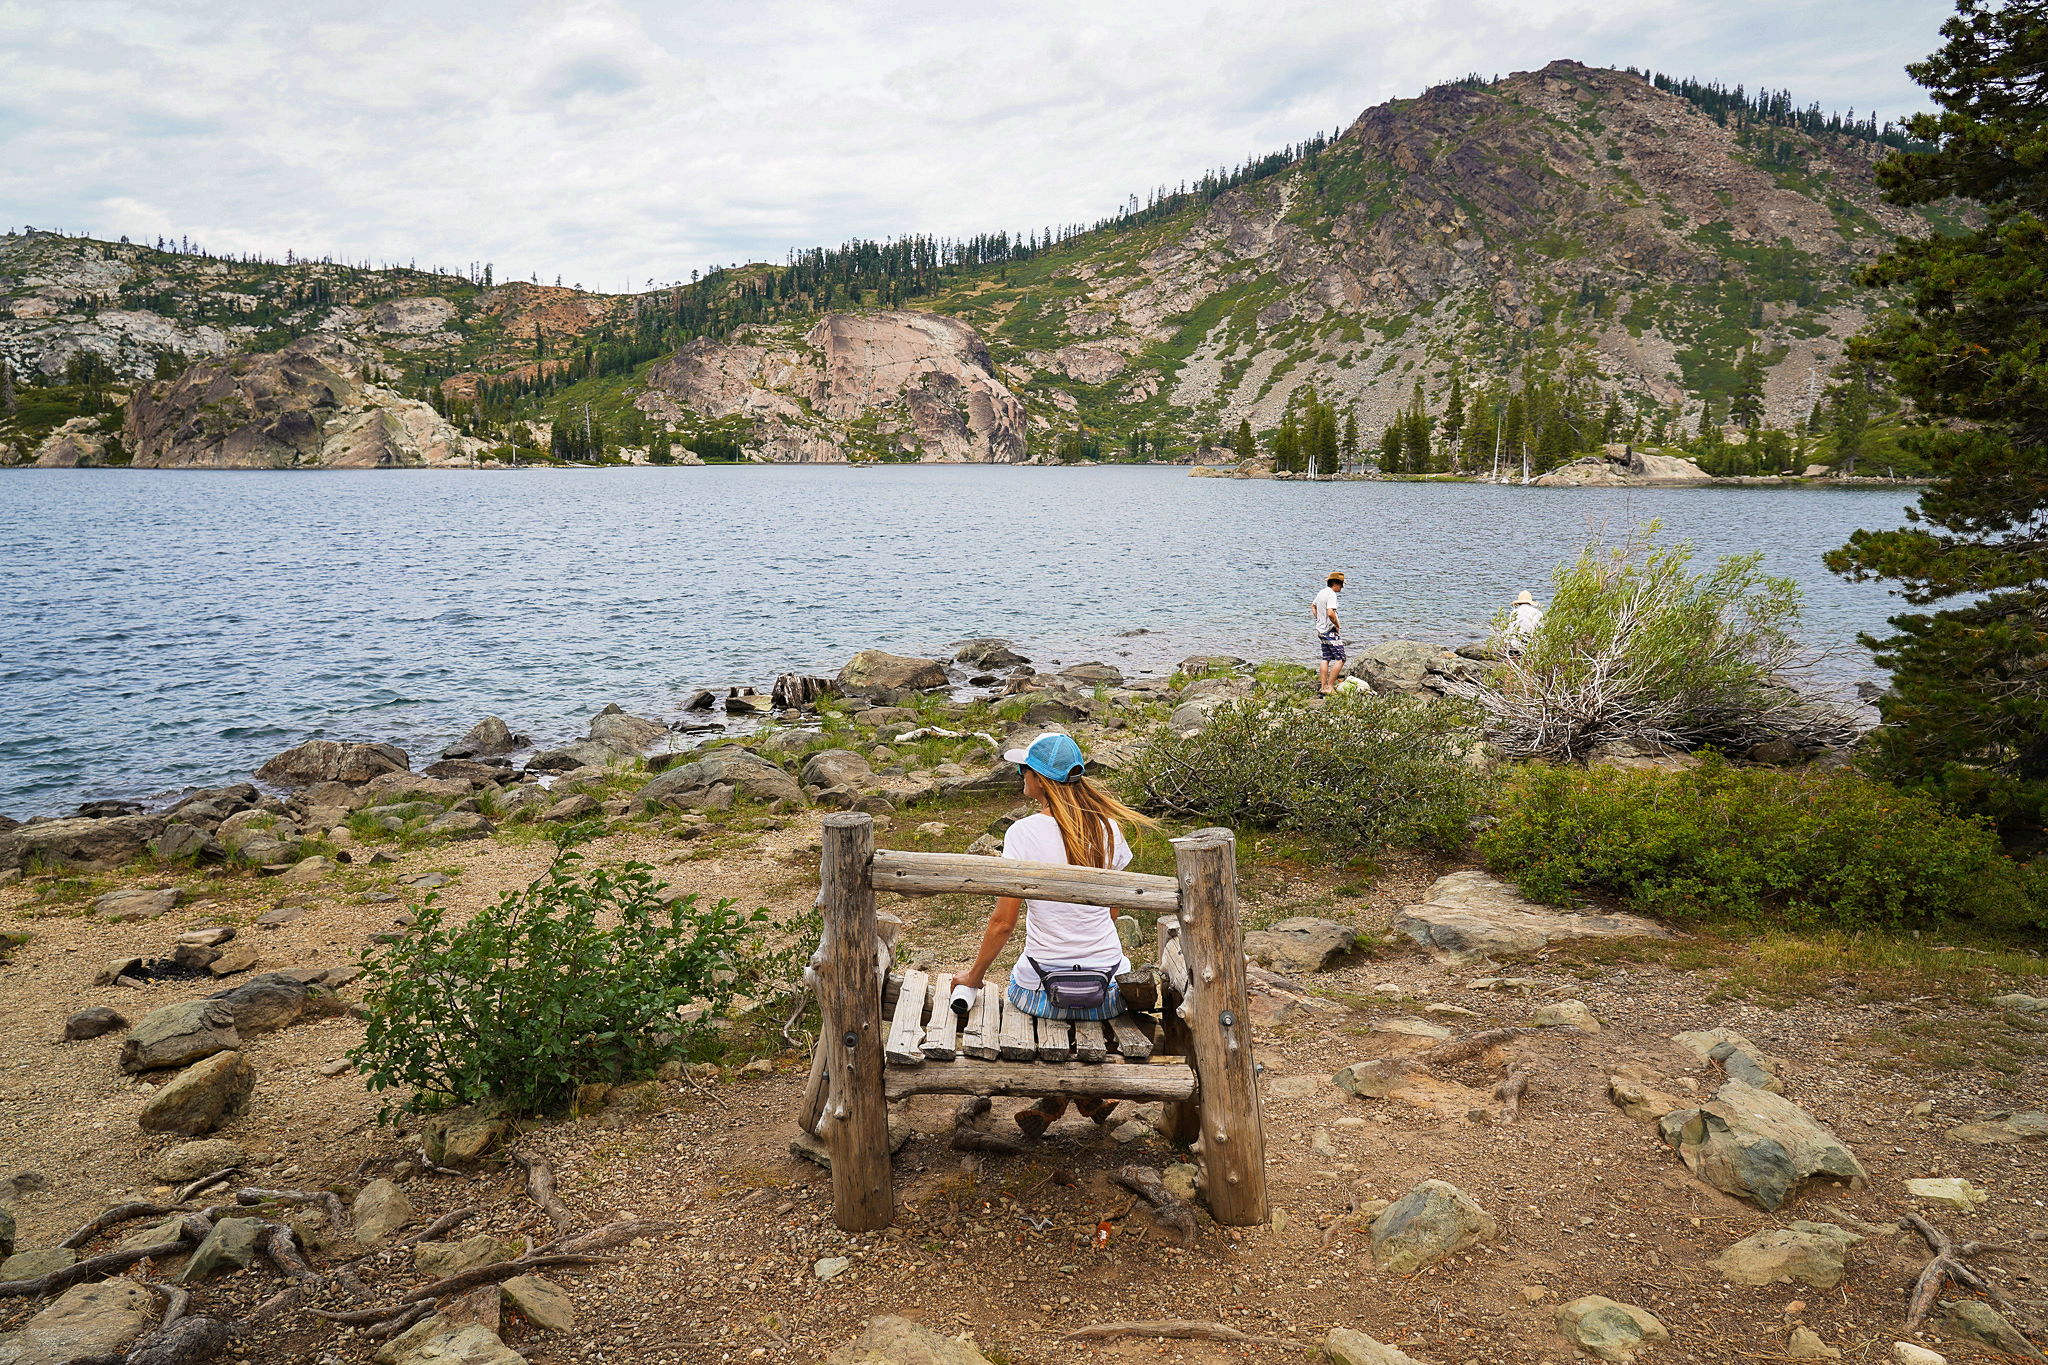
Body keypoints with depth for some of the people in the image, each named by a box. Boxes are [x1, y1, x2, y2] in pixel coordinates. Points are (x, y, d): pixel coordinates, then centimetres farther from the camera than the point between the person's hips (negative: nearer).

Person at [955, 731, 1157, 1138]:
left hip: (1042, 992, -2)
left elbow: (1003, 922, -12)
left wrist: (973, 976, 3)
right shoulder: (1107, 827, -3)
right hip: (1109, 992, 3)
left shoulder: (1024, 833, -15)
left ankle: (1055, 1098, 13)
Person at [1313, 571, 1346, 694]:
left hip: (1321, 630, 10)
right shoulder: (1331, 594, -18)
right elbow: (1330, 613, -30)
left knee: (1325, 659, 13)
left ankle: (1323, 687, 13)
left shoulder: (1321, 593, 11)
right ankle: (1330, 687, -9)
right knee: (1340, 659, -5)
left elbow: (1313, 607, 29)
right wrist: (1337, 626, -16)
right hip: (1331, 631, -10)